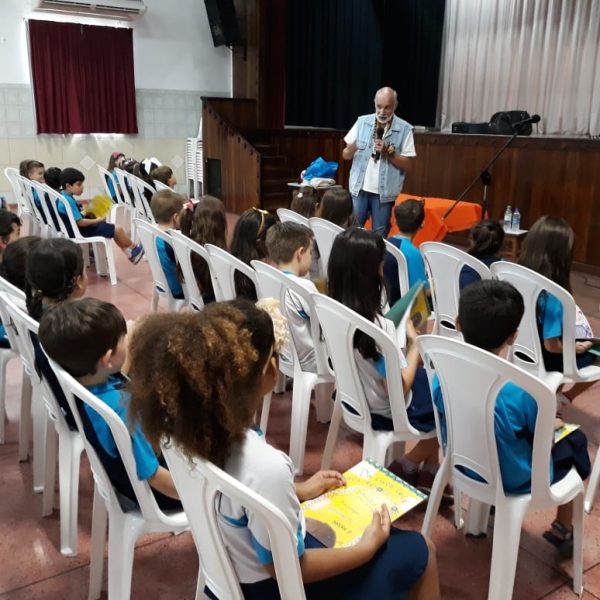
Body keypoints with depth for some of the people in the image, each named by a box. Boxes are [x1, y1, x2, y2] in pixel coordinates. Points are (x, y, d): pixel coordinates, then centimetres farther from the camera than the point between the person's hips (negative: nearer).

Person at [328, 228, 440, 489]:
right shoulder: (380, 327, -33)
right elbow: (400, 388, -24)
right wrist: (415, 344, -14)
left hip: (354, 396, 7)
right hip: (386, 412, -7)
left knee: (428, 378, 25)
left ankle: (429, 471, 32)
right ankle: (406, 468, 22)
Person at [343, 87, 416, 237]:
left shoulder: (405, 129, -3)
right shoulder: (362, 122, 3)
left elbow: (409, 165, -2)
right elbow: (345, 155, 8)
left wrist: (388, 152, -15)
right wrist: (350, 150, -16)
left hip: (383, 193, -2)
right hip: (359, 189, 2)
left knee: (380, 237, 4)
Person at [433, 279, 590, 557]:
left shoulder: (442, 376, -21)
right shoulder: (519, 392, -34)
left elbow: (450, 428, -2)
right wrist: (553, 425, 8)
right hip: (514, 481, -4)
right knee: (576, 441, 22)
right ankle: (562, 531, 36)